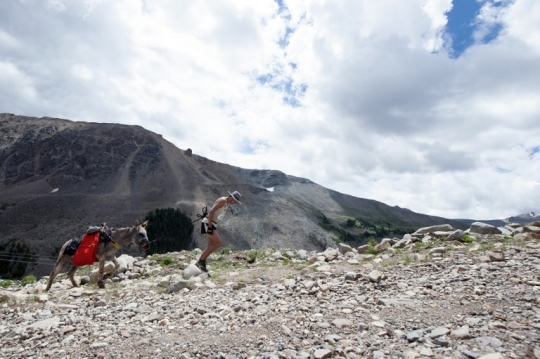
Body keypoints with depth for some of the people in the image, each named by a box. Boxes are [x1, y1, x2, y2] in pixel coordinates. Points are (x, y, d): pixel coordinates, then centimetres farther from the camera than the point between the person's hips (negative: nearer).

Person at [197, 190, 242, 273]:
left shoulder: (226, 203, 17)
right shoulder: (222, 200, -15)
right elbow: (211, 211, -22)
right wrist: (210, 226, -24)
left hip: (211, 224, 10)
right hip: (208, 223, -10)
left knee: (211, 246, 7)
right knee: (219, 242, -14)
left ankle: (200, 263, 12)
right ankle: (201, 260, -6)